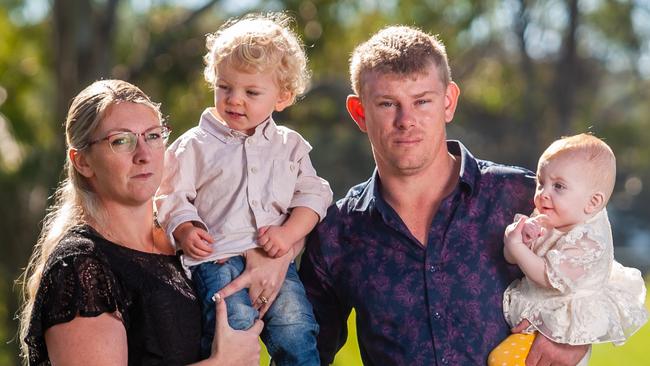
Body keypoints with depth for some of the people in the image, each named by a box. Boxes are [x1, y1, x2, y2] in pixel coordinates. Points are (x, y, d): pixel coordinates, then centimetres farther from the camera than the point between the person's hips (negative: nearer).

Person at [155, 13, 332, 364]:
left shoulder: (290, 146, 16)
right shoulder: (194, 146, 8)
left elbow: (313, 194, 12)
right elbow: (172, 197, 7)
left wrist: (289, 232, -5)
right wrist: (185, 230, -13)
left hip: (275, 256, 2)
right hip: (217, 256, -2)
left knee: (294, 327, -16)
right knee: (237, 322, -25)